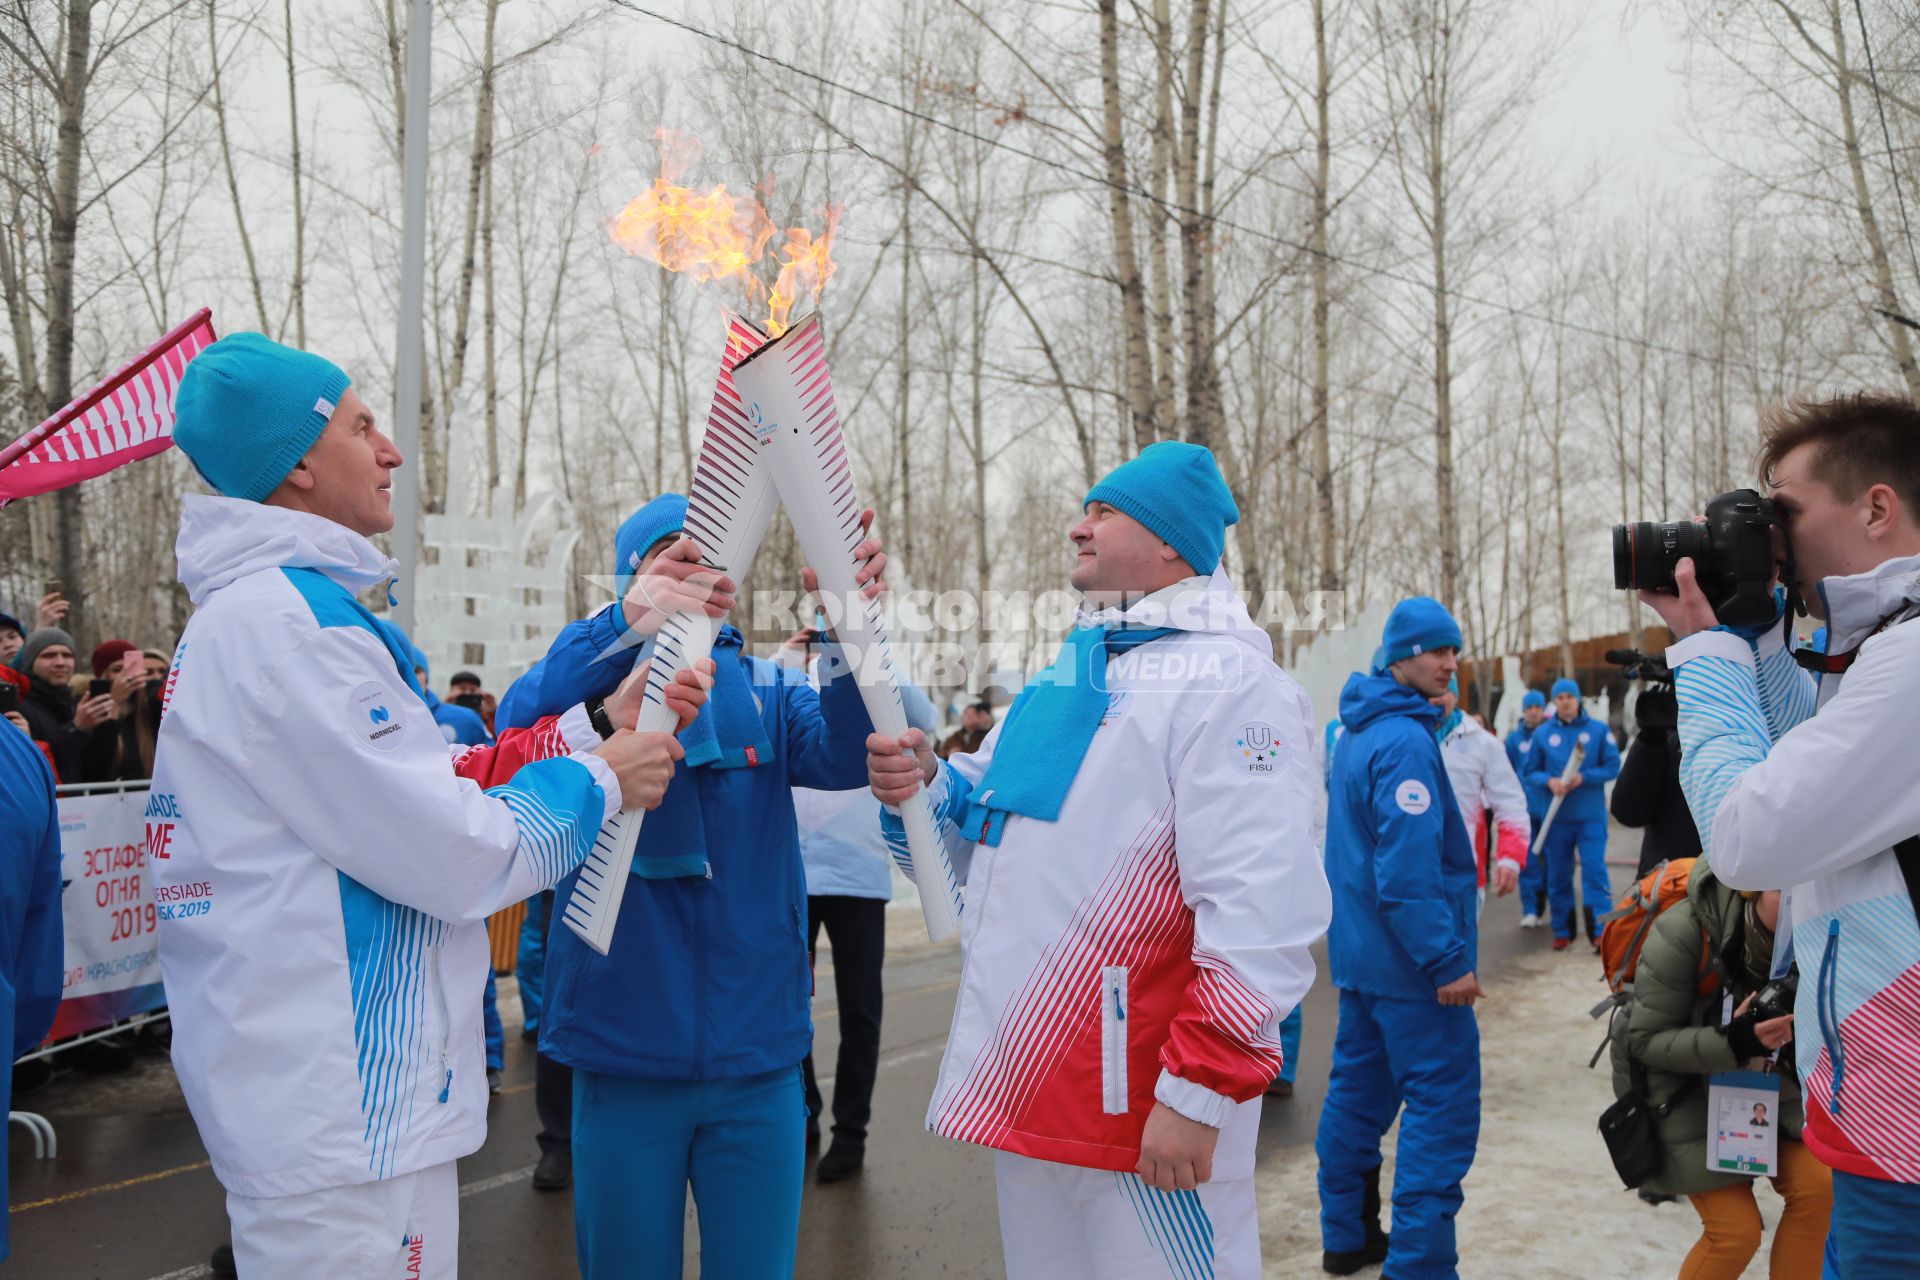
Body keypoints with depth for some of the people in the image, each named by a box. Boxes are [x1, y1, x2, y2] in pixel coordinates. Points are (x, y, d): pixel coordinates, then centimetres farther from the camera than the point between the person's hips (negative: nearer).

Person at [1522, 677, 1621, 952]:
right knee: (1558, 875, 8)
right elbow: (1531, 771, 6)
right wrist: (1549, 781, -14)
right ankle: (1562, 930, 19)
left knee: (1595, 869, -8)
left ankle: (1600, 931, -5)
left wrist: (1583, 778, -16)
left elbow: (1612, 766, -2)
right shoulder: (1542, 733, 4)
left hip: (1592, 815, -2)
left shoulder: (1598, 730, 1)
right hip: (1556, 816, 2)